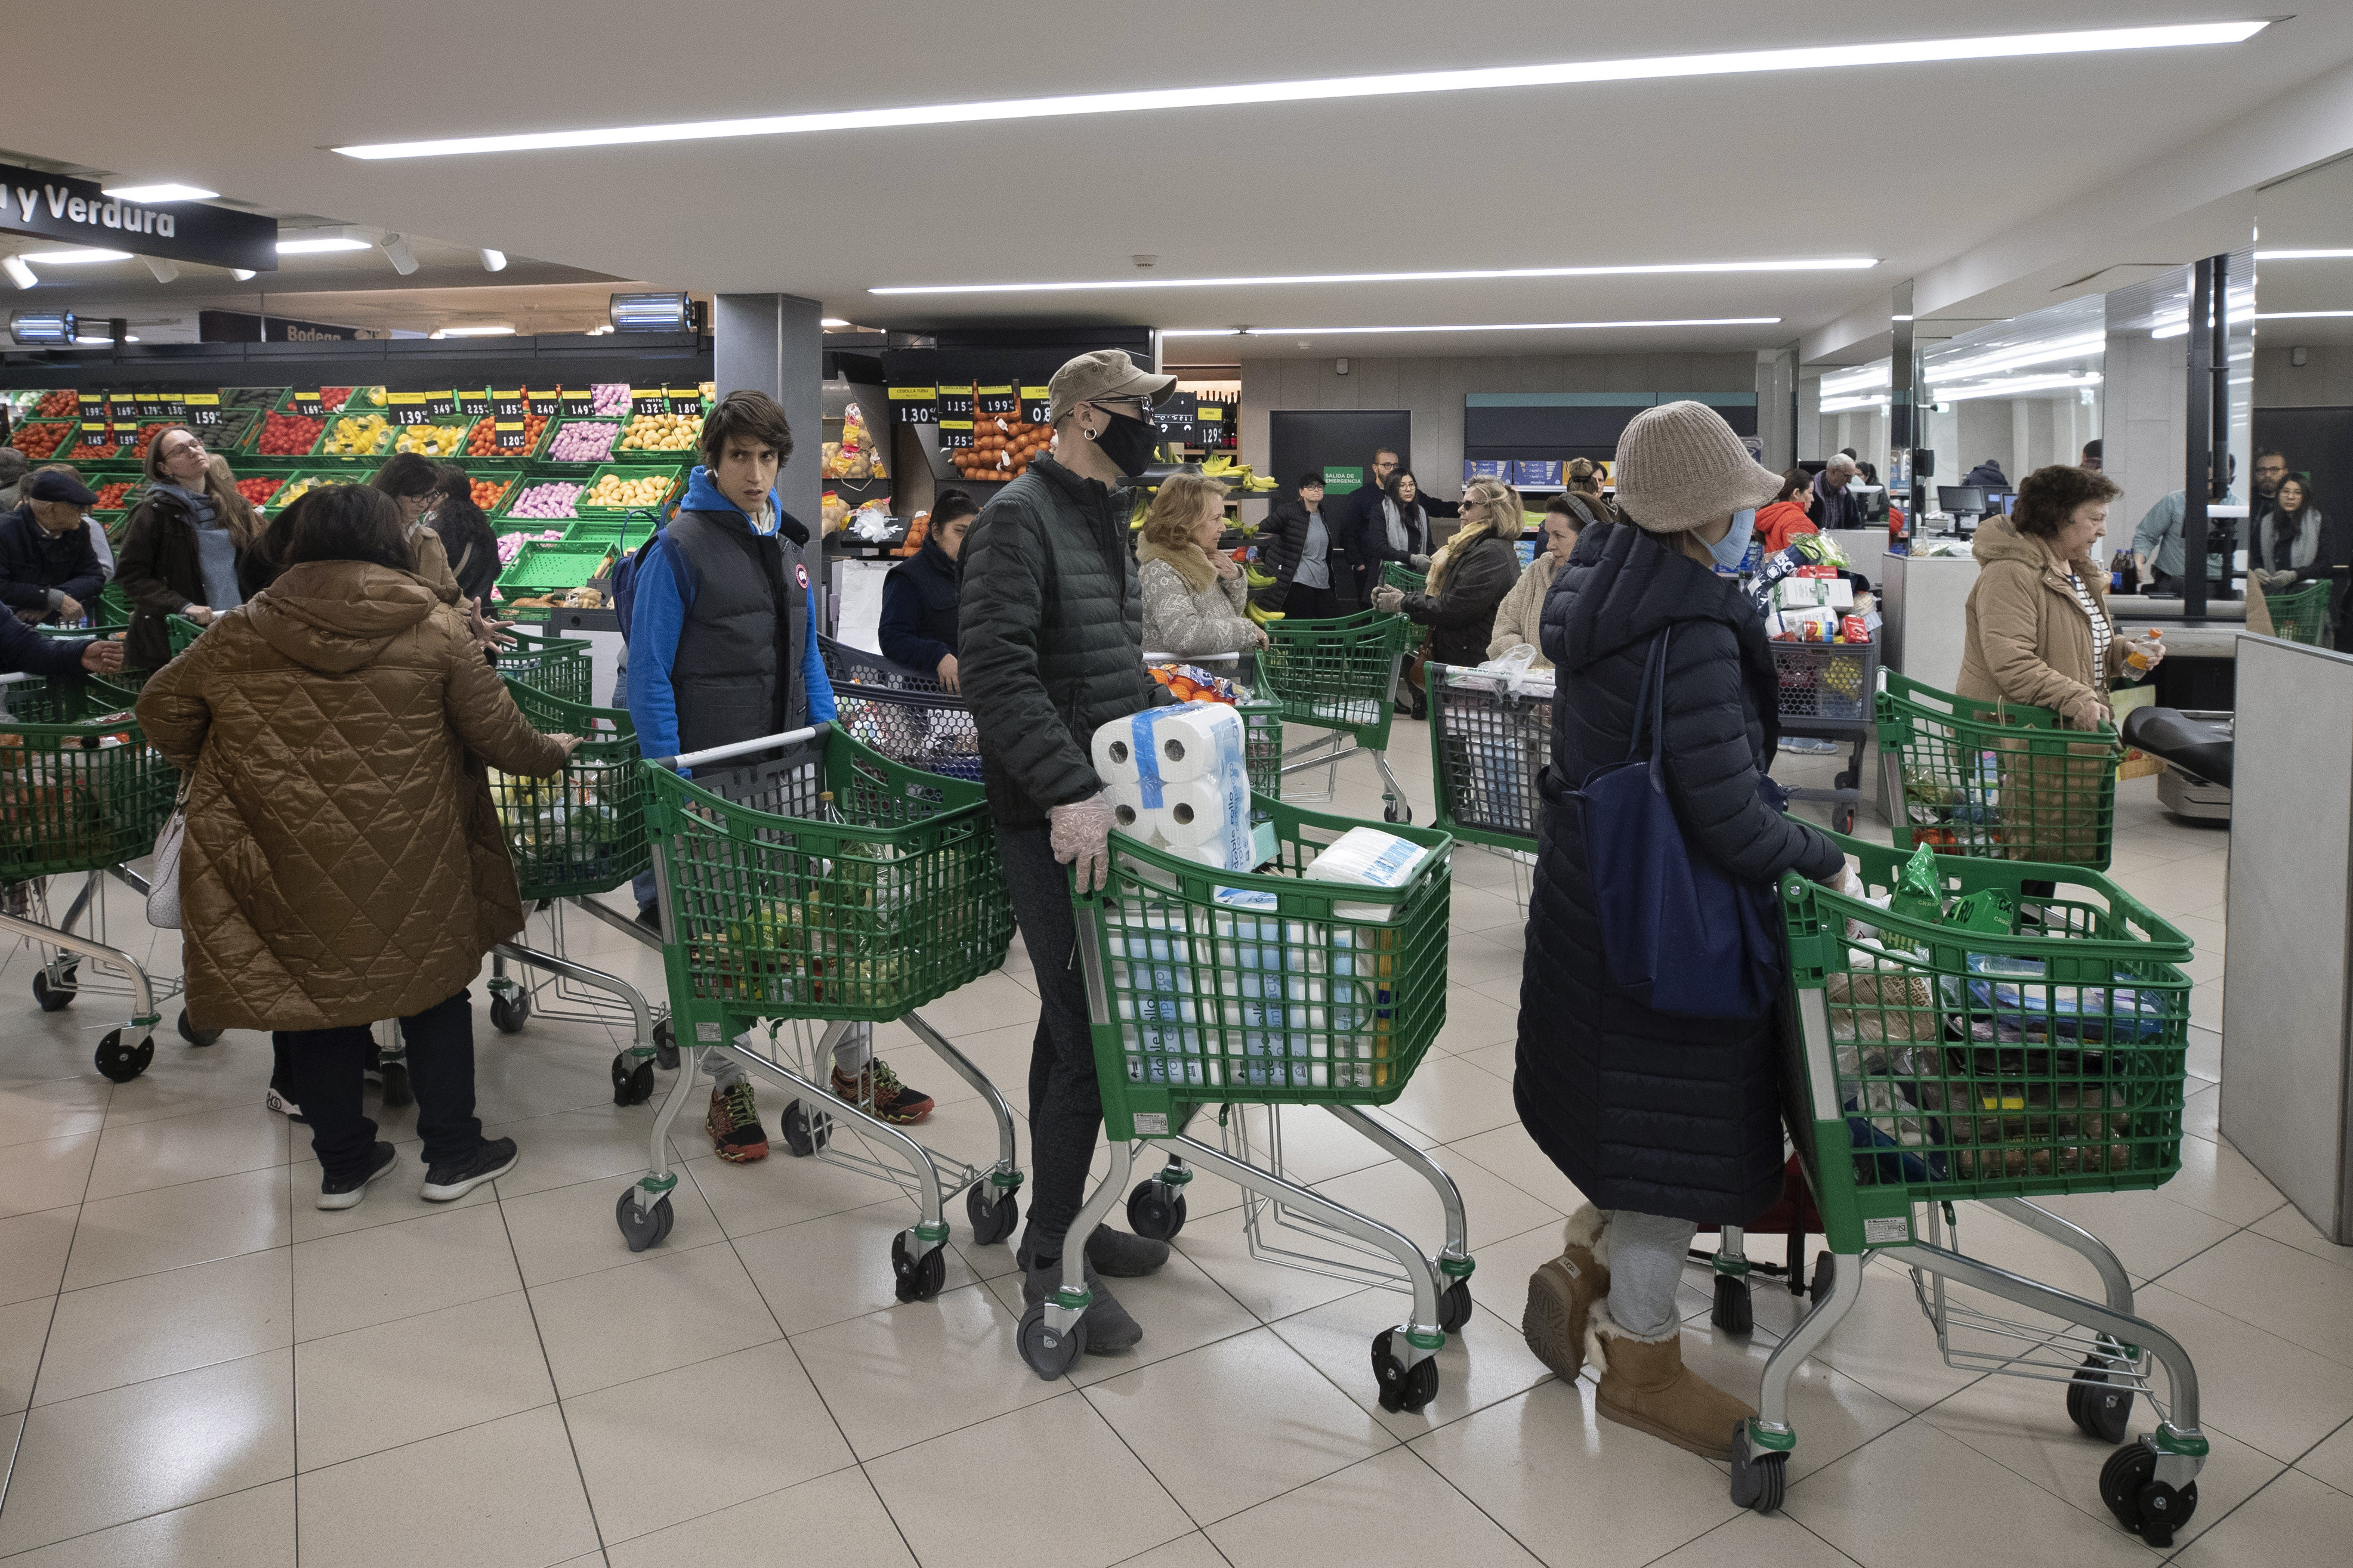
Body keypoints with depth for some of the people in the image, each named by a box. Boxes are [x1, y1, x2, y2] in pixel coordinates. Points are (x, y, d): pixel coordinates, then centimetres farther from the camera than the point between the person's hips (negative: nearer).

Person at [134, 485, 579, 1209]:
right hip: (410, 865, -1)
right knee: (433, 989, 14)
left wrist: (206, 772, 25)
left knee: (317, 995, 15)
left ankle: (342, 1164, 28)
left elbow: (162, 707, 8)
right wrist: (550, 754, 18)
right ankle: (453, 1155, 22)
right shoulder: (433, 629, -5)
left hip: (296, 862, 2)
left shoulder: (244, 634, 0)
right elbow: (495, 729, -1)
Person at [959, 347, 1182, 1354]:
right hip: (1053, 819, -9)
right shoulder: (1019, 519, -13)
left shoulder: (1106, 518, 17)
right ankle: (1049, 1260, 10)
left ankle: (1060, 1218, 30)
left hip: (1105, 802, 9)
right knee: (1086, 1037, -5)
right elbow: (995, 667, -24)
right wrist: (1069, 790, -29)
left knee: (1075, 1021, 16)